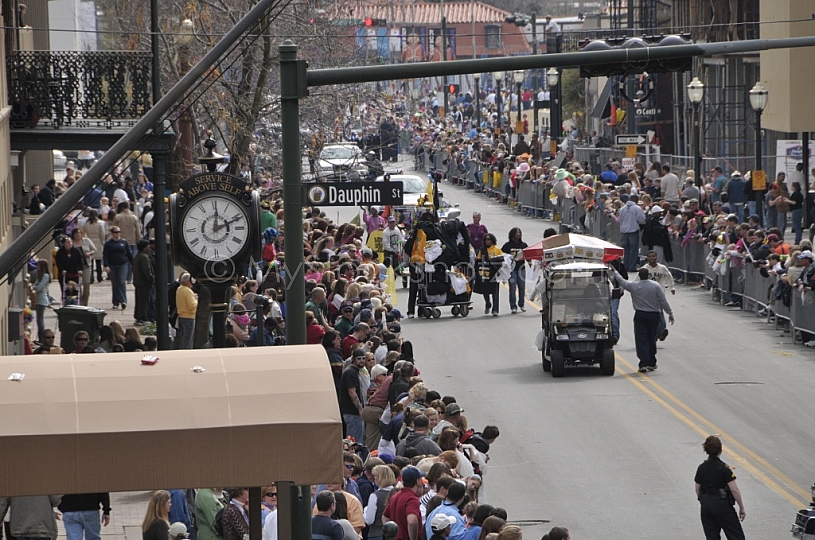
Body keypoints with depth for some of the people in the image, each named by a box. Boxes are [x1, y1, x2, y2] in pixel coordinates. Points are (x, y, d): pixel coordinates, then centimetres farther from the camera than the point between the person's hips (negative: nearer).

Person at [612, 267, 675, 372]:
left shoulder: (633, 286, -7)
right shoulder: (655, 286, -7)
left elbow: (621, 281, 9)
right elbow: (663, 301, -4)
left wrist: (614, 272, 28)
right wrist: (670, 313, 6)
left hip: (640, 316, -1)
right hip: (653, 315, 1)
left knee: (641, 340, -2)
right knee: (652, 339, 12)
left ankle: (644, 363, -14)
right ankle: (651, 363, 19)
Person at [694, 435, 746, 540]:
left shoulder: (701, 468, 2)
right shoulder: (724, 468, -14)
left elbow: (698, 489, 10)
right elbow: (734, 490, -15)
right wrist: (741, 508, -6)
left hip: (706, 505, 5)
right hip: (722, 505, -5)